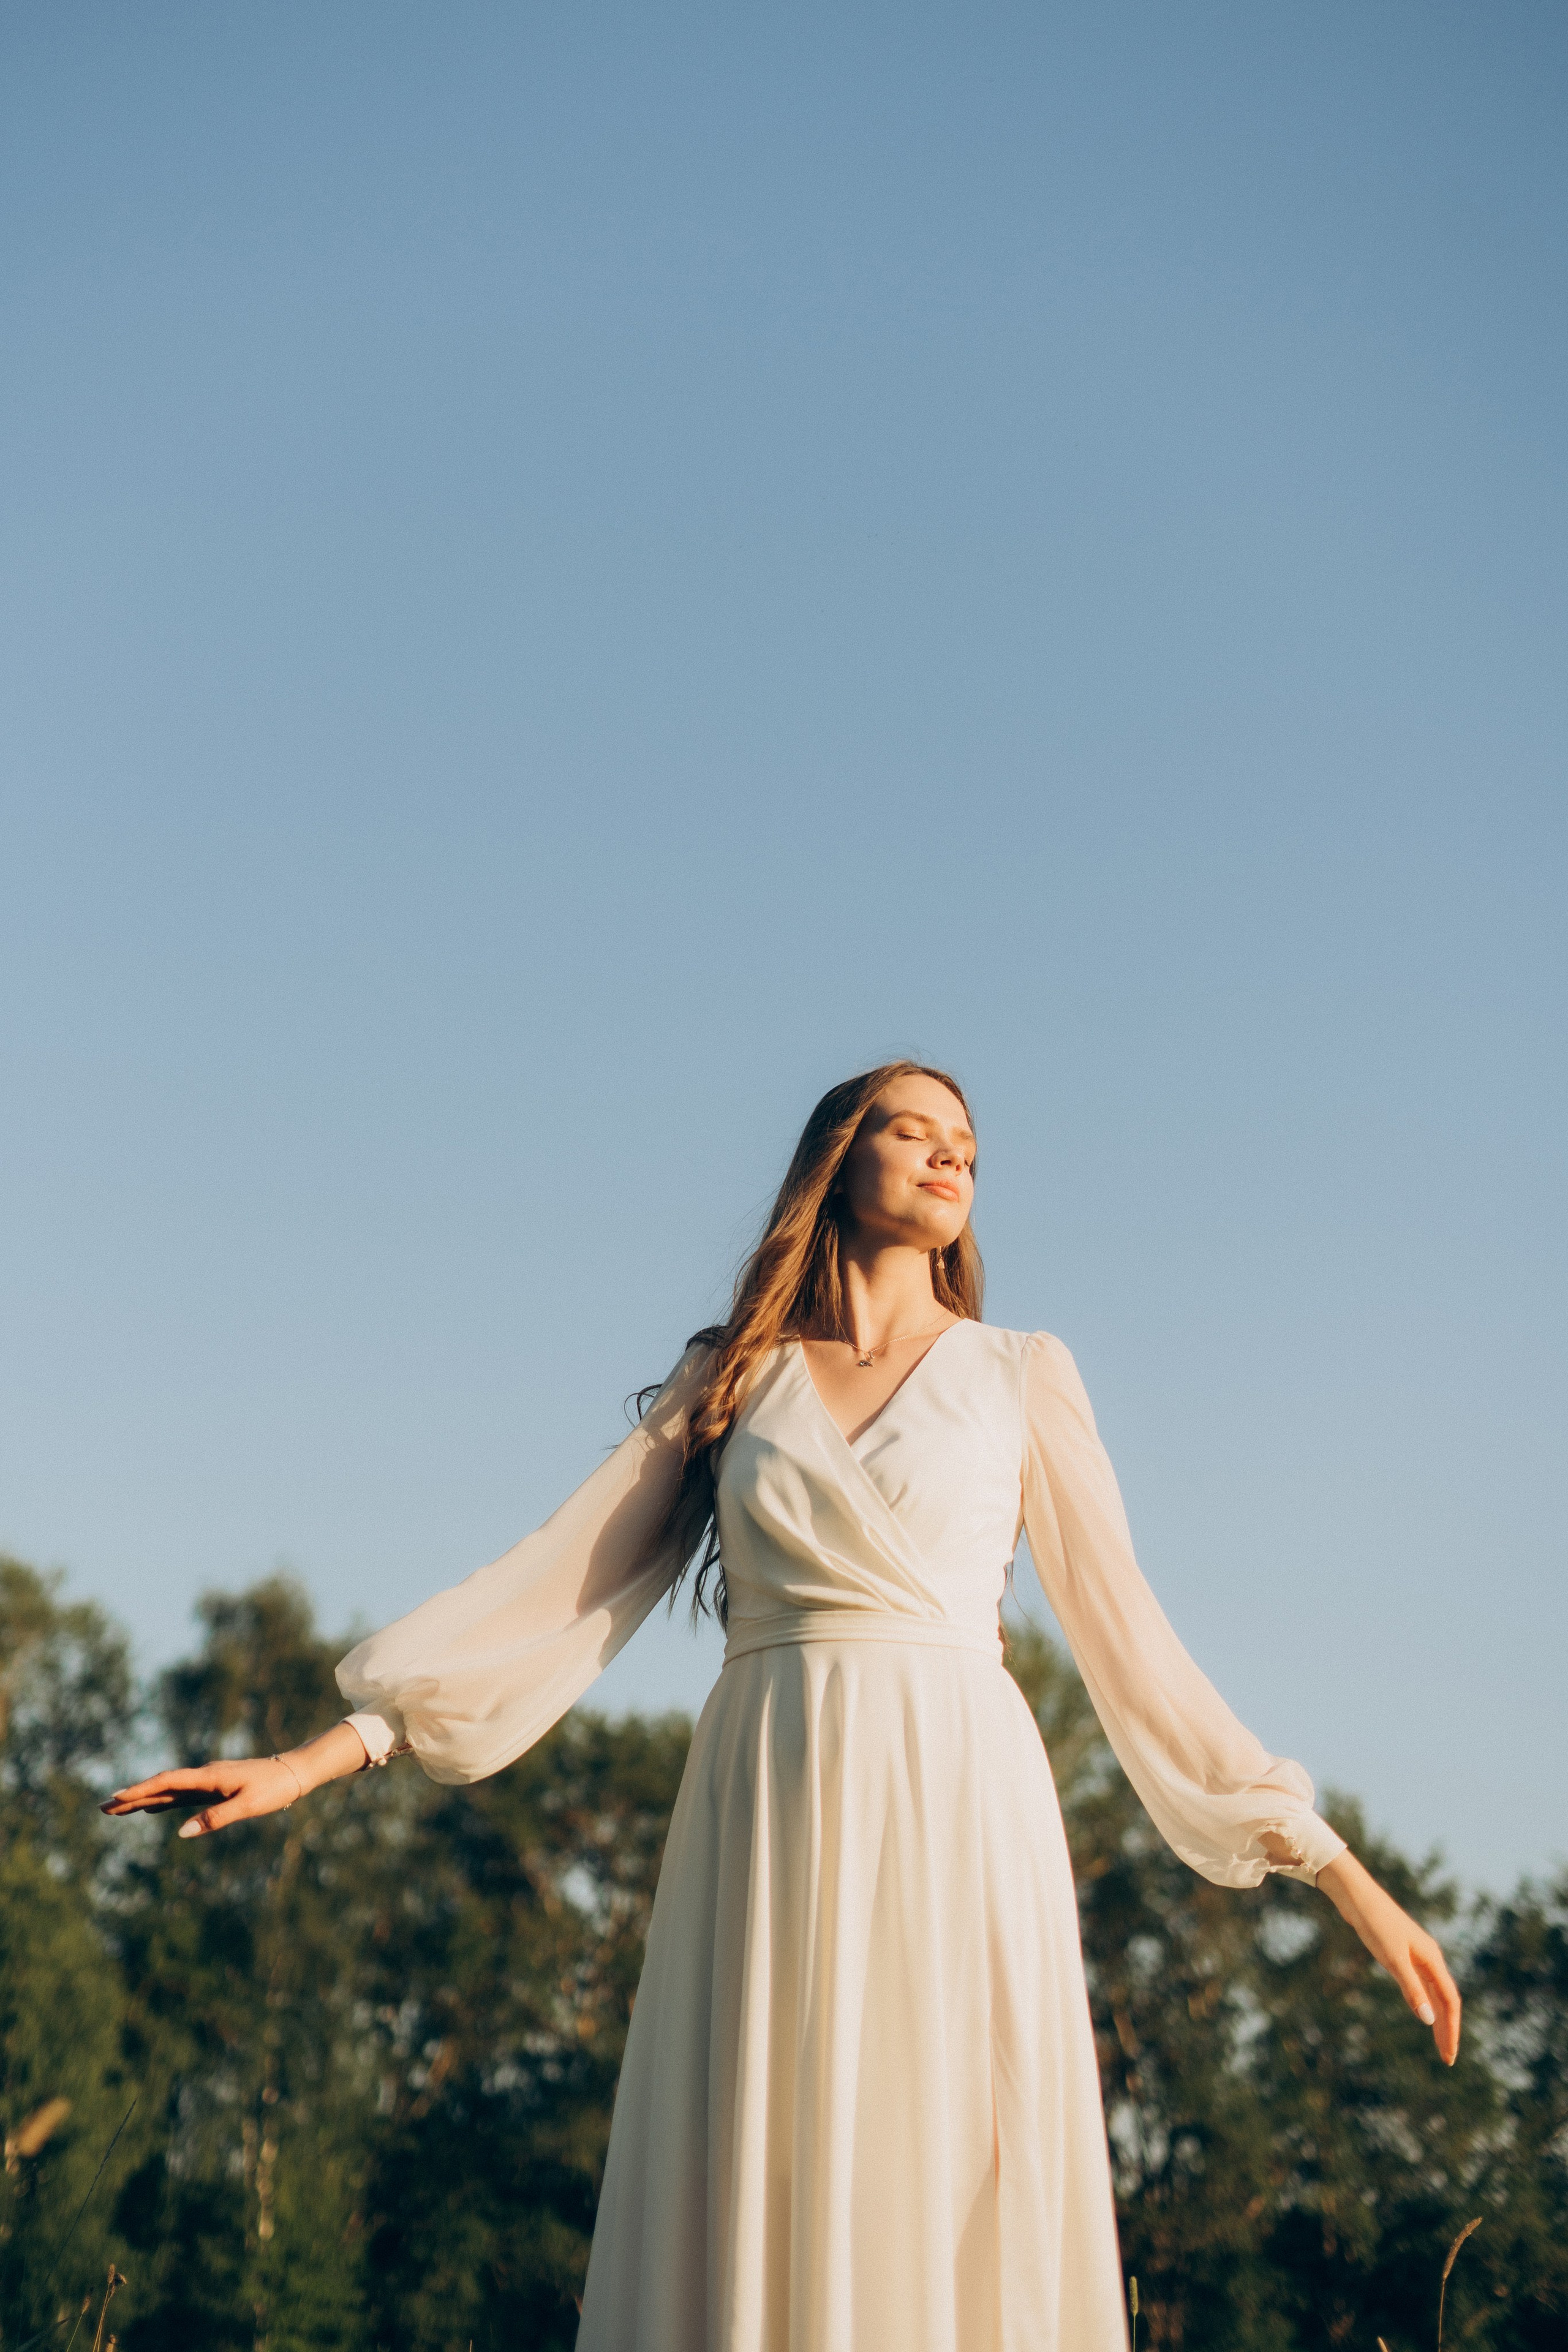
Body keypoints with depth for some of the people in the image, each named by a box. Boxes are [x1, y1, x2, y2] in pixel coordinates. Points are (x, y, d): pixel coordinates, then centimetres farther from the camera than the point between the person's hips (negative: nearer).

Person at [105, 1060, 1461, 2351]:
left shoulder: (1020, 1376, 13)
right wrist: (327, 1754, 0)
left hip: (957, 1819, -1)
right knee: (759, 2223, -4)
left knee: (960, 2229, -6)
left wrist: (1341, 1873, 7)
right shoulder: (730, 1380, 15)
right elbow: (565, 1592, 10)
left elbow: (1127, 1636, 11)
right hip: (772, 1824, 1)